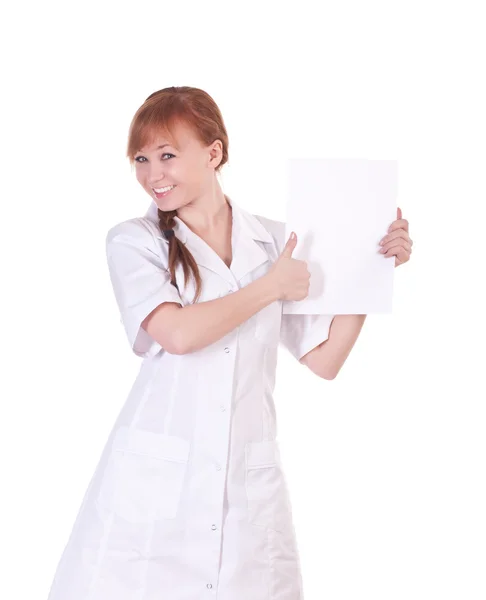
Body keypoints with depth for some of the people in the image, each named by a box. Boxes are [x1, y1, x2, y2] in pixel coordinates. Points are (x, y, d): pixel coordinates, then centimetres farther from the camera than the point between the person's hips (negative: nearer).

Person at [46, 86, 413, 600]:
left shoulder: (274, 242, 7)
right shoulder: (133, 241, 2)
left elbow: (324, 359, 7)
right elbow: (178, 333, -16)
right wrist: (271, 286, -6)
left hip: (249, 483, 2)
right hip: (153, 480, -1)